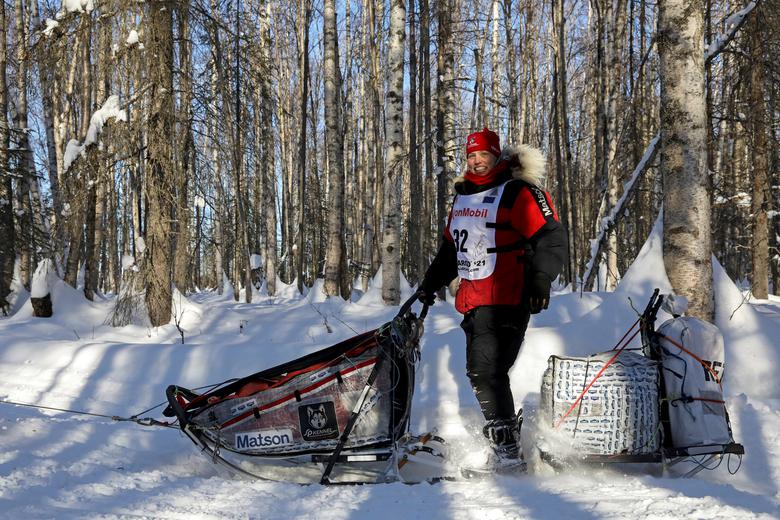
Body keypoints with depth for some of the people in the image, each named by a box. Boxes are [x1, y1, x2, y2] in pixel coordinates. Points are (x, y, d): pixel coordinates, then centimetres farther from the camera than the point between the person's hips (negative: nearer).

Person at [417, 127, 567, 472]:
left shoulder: (518, 192, -6)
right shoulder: (463, 196, 18)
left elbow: (551, 238, -10)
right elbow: (451, 246, 30)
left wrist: (540, 281, -19)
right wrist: (431, 282, 29)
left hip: (506, 301, -9)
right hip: (473, 300, 9)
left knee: (487, 372, -16)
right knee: (478, 373, 8)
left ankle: (507, 452, -12)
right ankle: (505, 444, 16)